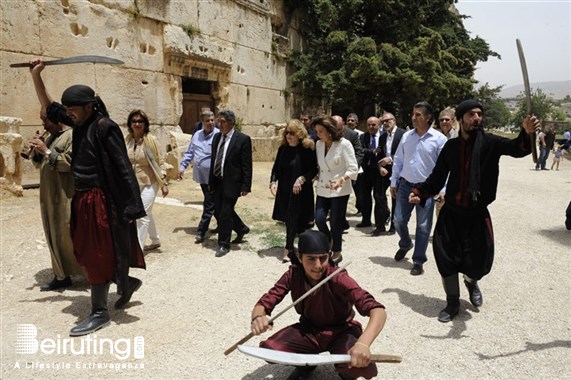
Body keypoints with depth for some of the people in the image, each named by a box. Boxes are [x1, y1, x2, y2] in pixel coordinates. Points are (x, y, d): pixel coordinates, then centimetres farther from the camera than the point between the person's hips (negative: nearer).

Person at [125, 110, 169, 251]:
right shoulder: (126, 140, 0)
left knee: (142, 216, -9)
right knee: (146, 214, 18)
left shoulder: (151, 140, -9)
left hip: (149, 183, -4)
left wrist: (164, 183, -8)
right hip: (133, 184, 5)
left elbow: (159, 163, -6)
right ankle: (155, 241, 37)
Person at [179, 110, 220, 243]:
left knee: (209, 205, 0)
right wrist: (182, 166, 9)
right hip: (201, 175, 7)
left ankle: (201, 231, 4)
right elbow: (189, 152, 15)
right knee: (211, 202, 19)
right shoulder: (197, 135, 9)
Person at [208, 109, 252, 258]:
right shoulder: (217, 137, 10)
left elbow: (247, 165, -11)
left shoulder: (243, 139, -10)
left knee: (225, 213, -3)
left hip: (231, 182, -7)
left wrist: (246, 186, -14)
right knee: (218, 211, 14)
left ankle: (224, 245, 14)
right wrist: (211, 181, 13)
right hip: (217, 182, 7)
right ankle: (242, 229, 36)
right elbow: (213, 160, 14)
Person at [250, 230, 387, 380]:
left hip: (341, 331, -3)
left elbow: (378, 311, -37)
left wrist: (363, 344, -58)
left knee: (361, 367, -34)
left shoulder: (338, 278, -28)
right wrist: (258, 317, -41)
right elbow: (263, 303, -14)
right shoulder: (293, 275, -16)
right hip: (308, 329, 3)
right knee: (268, 349, -22)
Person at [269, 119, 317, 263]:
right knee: (288, 220, 11)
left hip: (300, 191, -5)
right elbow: (276, 167, 11)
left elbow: (313, 170, -10)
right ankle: (290, 248, 26)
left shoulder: (307, 149, -11)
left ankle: (288, 250, 4)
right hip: (284, 190, 5)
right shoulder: (283, 148, 6)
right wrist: (273, 182, -3)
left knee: (295, 220, -2)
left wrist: (302, 179, -23)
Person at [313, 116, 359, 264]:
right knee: (319, 219, -1)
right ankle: (328, 242, 29)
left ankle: (337, 252, 23)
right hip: (323, 189, 5)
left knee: (336, 222, 3)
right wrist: (316, 177, -2)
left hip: (340, 190, -5)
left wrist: (341, 180, -30)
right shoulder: (319, 144, 3)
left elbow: (353, 168, -16)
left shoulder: (344, 144, -13)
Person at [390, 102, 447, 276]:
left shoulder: (439, 139, -8)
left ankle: (418, 261, 18)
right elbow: (398, 160, 10)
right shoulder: (406, 136, 4)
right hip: (405, 185, 4)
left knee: (423, 226, 4)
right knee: (399, 220, 9)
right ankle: (405, 244, 39)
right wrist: (393, 182, 9)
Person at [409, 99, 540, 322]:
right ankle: (452, 303, 26)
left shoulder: (490, 143, -5)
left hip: (477, 214, -1)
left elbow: (516, 149, -24)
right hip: (451, 213, 2)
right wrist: (420, 193, -6)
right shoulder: (451, 146, 2)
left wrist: (526, 134, -46)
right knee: (446, 258, 2)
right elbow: (438, 176, 7)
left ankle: (471, 282, 40)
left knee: (477, 262, 1)